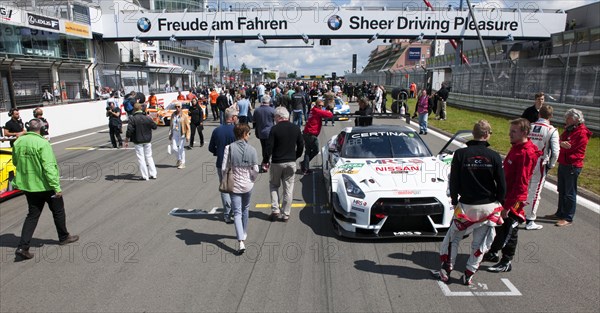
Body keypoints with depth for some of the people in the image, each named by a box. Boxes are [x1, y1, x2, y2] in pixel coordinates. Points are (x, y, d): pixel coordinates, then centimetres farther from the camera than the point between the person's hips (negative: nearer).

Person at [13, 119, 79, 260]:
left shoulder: (18, 142, 0)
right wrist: (57, 187, -21)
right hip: (44, 185, -6)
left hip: (27, 185, 6)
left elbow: (15, 162, 13)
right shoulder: (42, 143, -20)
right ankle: (64, 237, 30)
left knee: (33, 214, 14)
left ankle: (23, 247, 5)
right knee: (58, 211, 14)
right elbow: (49, 167, -23)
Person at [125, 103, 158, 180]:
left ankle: (145, 176, 5)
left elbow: (129, 131, -15)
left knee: (141, 158, 4)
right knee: (149, 157, 14)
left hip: (138, 142, -3)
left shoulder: (132, 118, -12)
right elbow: (154, 126, 8)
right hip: (147, 141, 3)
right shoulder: (147, 118, -4)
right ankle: (153, 174, 15)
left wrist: (126, 141, -5)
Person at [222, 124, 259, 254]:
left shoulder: (229, 148, -10)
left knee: (237, 213, 1)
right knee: (245, 209, 22)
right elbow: (255, 170, -7)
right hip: (247, 185, 1)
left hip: (234, 185, -1)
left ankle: (241, 242, -10)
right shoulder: (251, 149, -9)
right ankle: (243, 234, 39)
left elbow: (224, 168, -9)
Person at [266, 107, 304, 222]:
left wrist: (266, 160, -1)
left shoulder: (275, 129, -12)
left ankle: (275, 210, 8)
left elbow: (269, 147, -13)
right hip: (291, 163, 3)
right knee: (288, 189, 9)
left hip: (276, 162, -3)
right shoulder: (296, 128, 0)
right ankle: (286, 214, 13)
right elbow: (301, 145, 6)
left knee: (274, 185, 16)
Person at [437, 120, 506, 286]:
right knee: (479, 243, 13)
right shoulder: (494, 156, -7)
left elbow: (454, 182, -5)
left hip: (466, 205, 0)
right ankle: (468, 275, 18)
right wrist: (499, 203, 13)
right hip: (489, 206, 1)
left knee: (454, 236, 17)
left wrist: (454, 201, 9)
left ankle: (446, 269, 16)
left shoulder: (460, 154, -9)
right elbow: (502, 184, -3)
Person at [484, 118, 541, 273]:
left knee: (509, 231, 4)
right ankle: (493, 253, 37)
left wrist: (507, 206, -21)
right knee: (498, 225, 20)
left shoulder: (526, 153, -22)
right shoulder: (516, 147, 7)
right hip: (504, 195, 9)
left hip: (514, 200, -9)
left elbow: (520, 184, -23)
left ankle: (506, 262, 20)